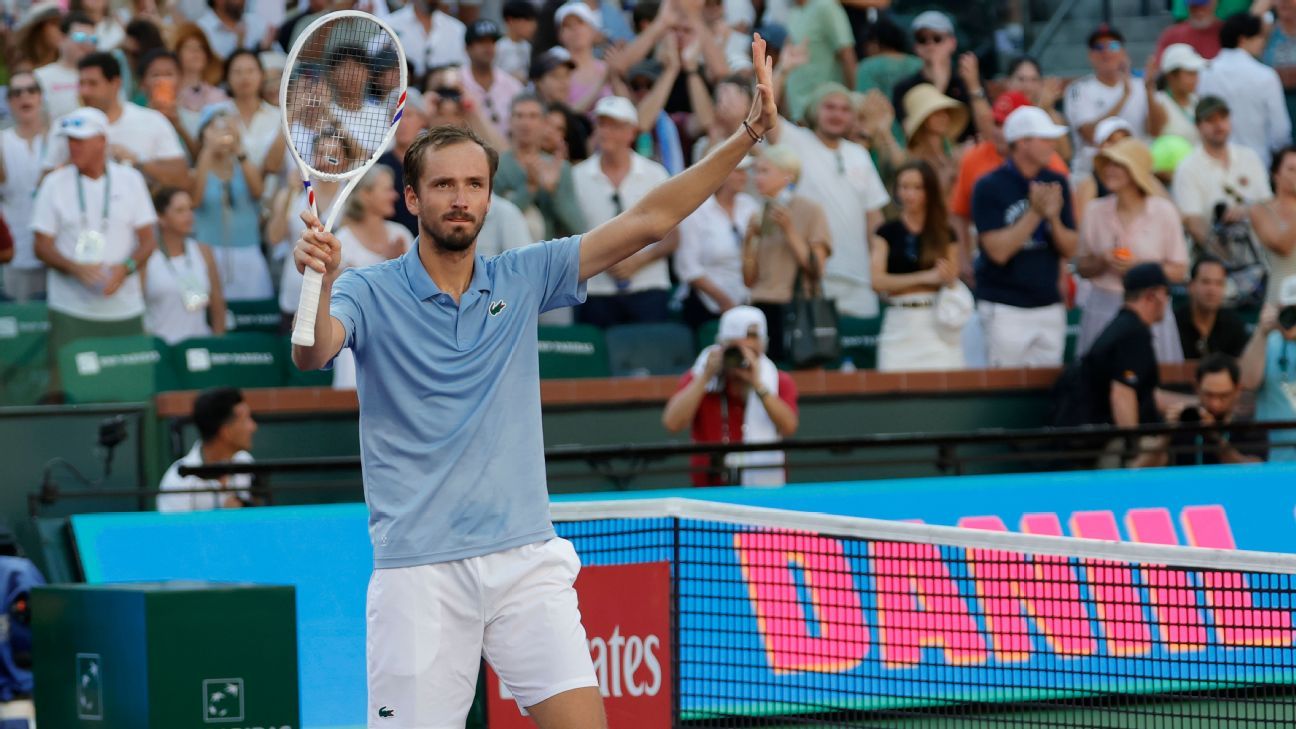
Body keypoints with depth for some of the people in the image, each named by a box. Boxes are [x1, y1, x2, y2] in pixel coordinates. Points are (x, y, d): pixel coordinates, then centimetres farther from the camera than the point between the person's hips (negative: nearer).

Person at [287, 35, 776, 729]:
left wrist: (749, 133, -2)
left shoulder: (522, 280, 9)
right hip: (419, 569, -3)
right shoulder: (371, 294, 0)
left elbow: (645, 221, 6)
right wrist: (319, 284, -42)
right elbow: (312, 355, -20)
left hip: (525, 560, 3)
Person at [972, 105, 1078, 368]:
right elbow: (998, 250, -15)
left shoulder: (1056, 183, 7)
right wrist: (1035, 213, -20)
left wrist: (1053, 219, -12)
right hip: (1006, 308, -5)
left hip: (1049, 305, 5)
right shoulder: (989, 188, -8)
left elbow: (1070, 249, 7)